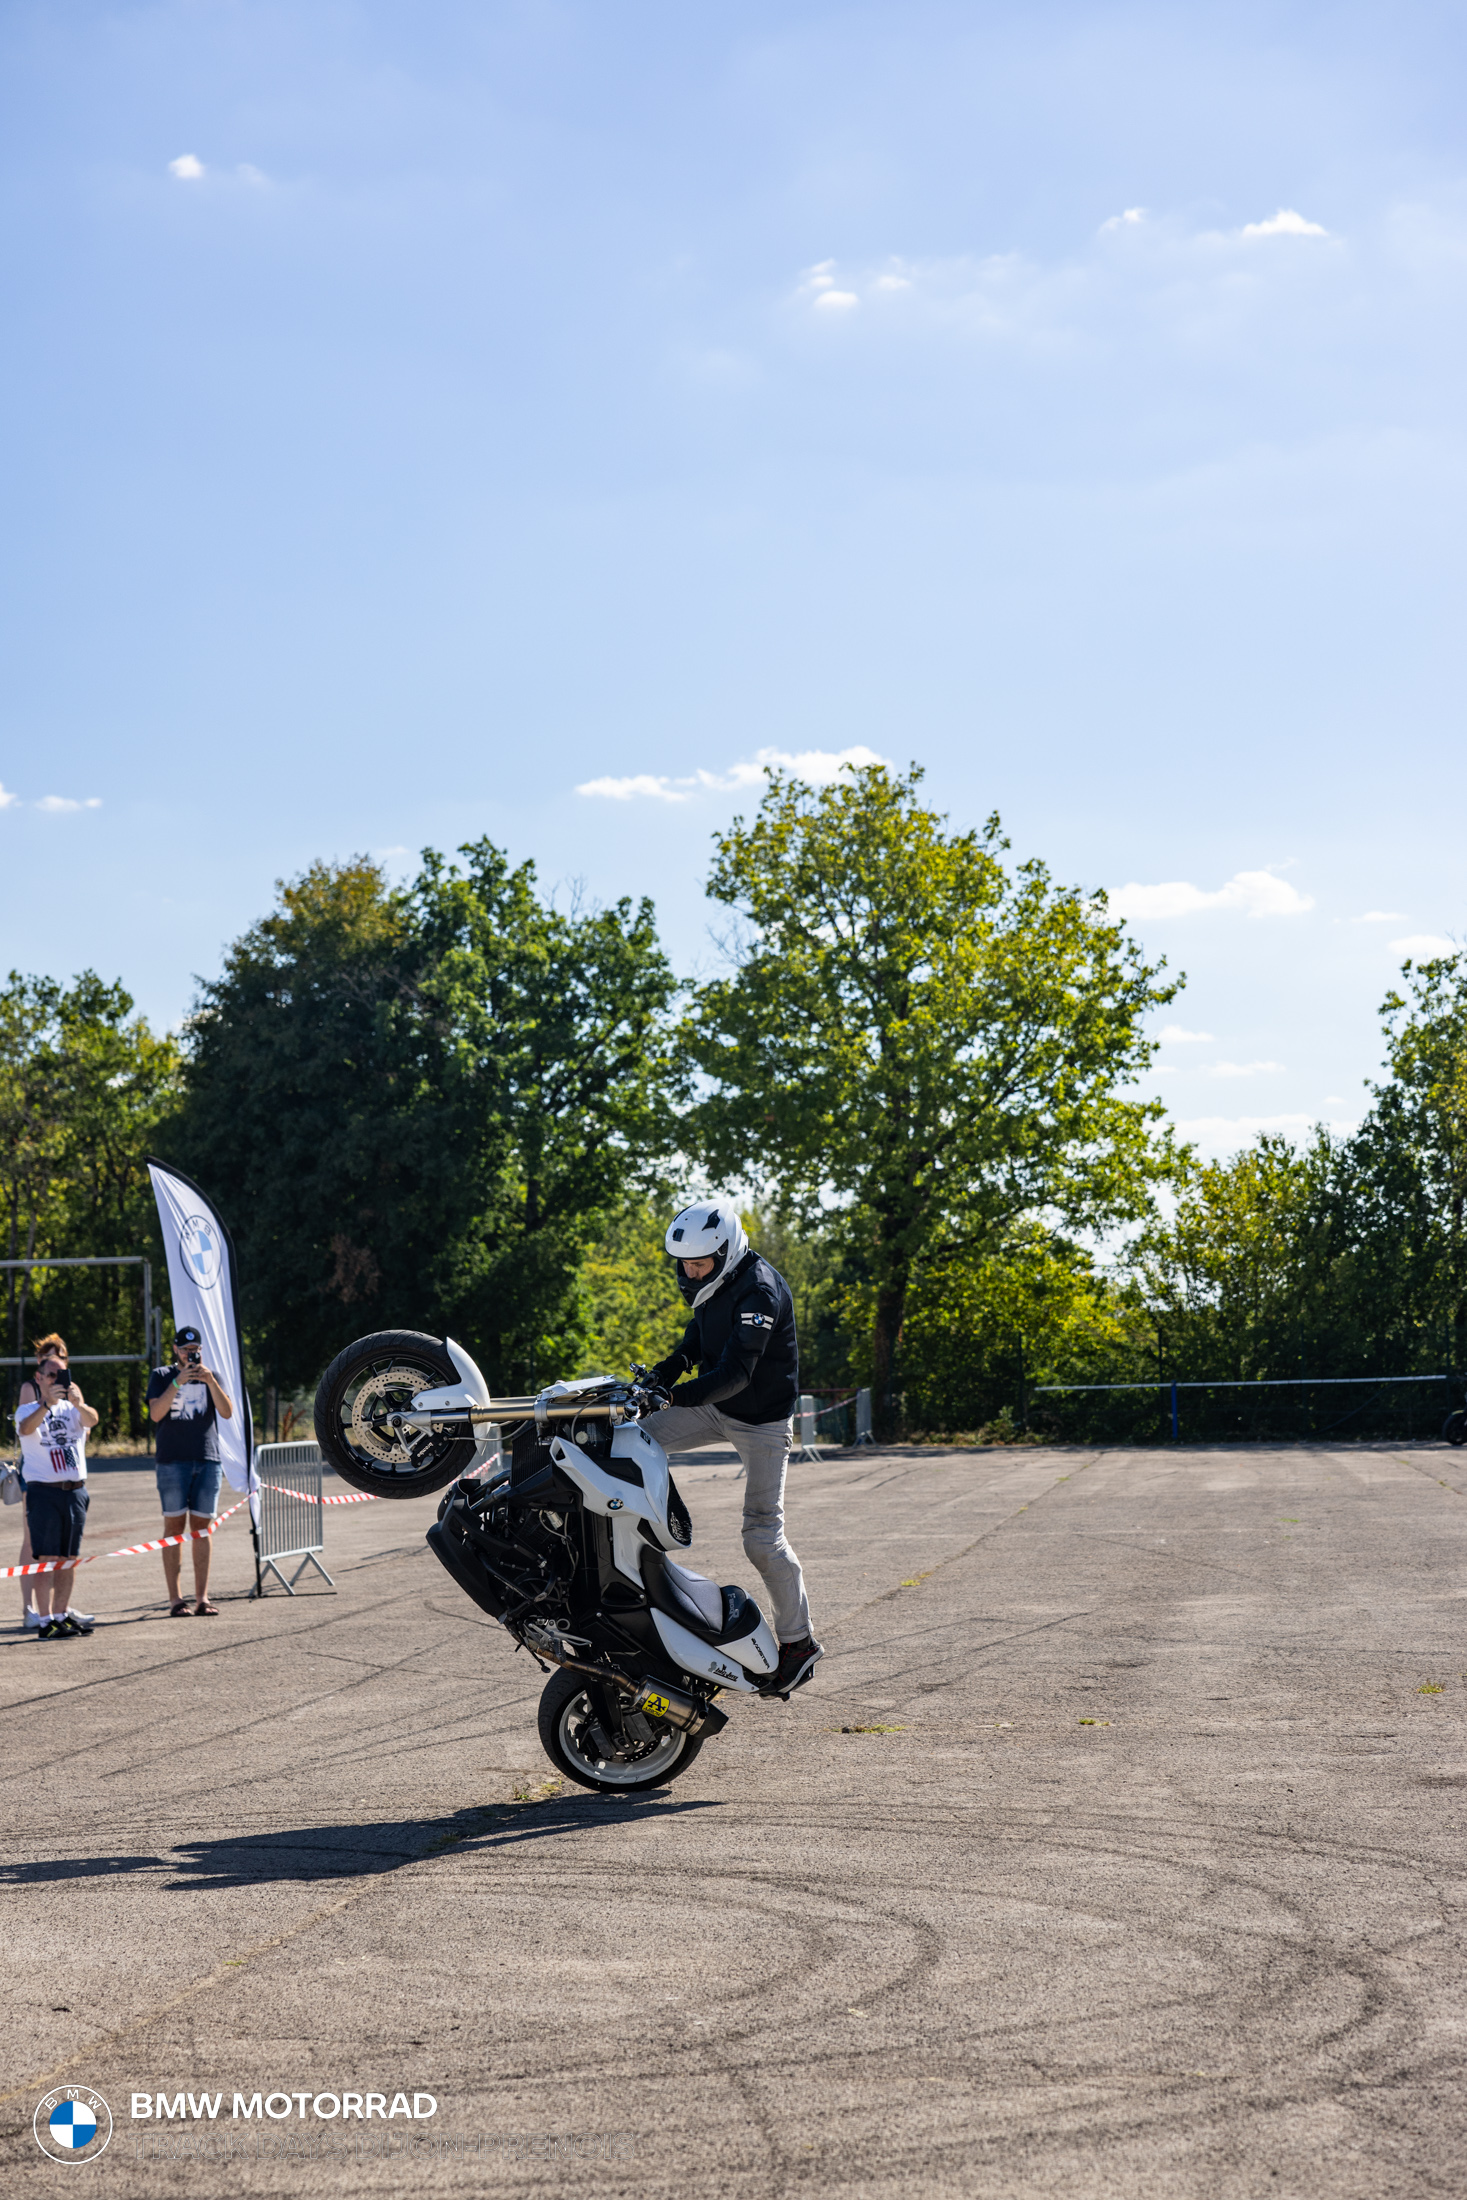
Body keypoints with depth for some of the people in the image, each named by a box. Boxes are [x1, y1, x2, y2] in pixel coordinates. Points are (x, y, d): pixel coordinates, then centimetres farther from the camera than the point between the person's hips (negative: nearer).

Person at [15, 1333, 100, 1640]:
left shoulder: (72, 1407, 9)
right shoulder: (28, 1409, -1)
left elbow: (92, 1420, -11)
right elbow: (25, 1428, -23)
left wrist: (78, 1404, -32)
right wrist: (47, 1404, -39)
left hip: (75, 1489, 4)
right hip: (42, 1488, -4)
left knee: (68, 1558, 10)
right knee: (45, 1558, -6)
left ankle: (62, 1612, 20)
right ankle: (45, 1620, -7)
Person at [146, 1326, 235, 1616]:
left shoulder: (211, 1377, 15)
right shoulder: (161, 1376, 9)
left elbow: (227, 1413, 1)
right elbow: (155, 1413, -6)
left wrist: (210, 1382, -12)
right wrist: (178, 1383, -16)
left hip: (207, 1461, 2)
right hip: (173, 1461, -2)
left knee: (202, 1527, 2)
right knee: (174, 1527, -4)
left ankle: (202, 1598, 3)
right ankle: (175, 1600, -3)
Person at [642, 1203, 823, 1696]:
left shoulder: (759, 1291, -27)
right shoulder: (712, 1285, 0)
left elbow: (737, 1372, -35)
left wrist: (676, 1396, -46)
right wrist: (660, 1374, 1)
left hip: (762, 1420, -8)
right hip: (716, 1406, 8)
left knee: (762, 1537, -6)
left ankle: (799, 1641, 7)